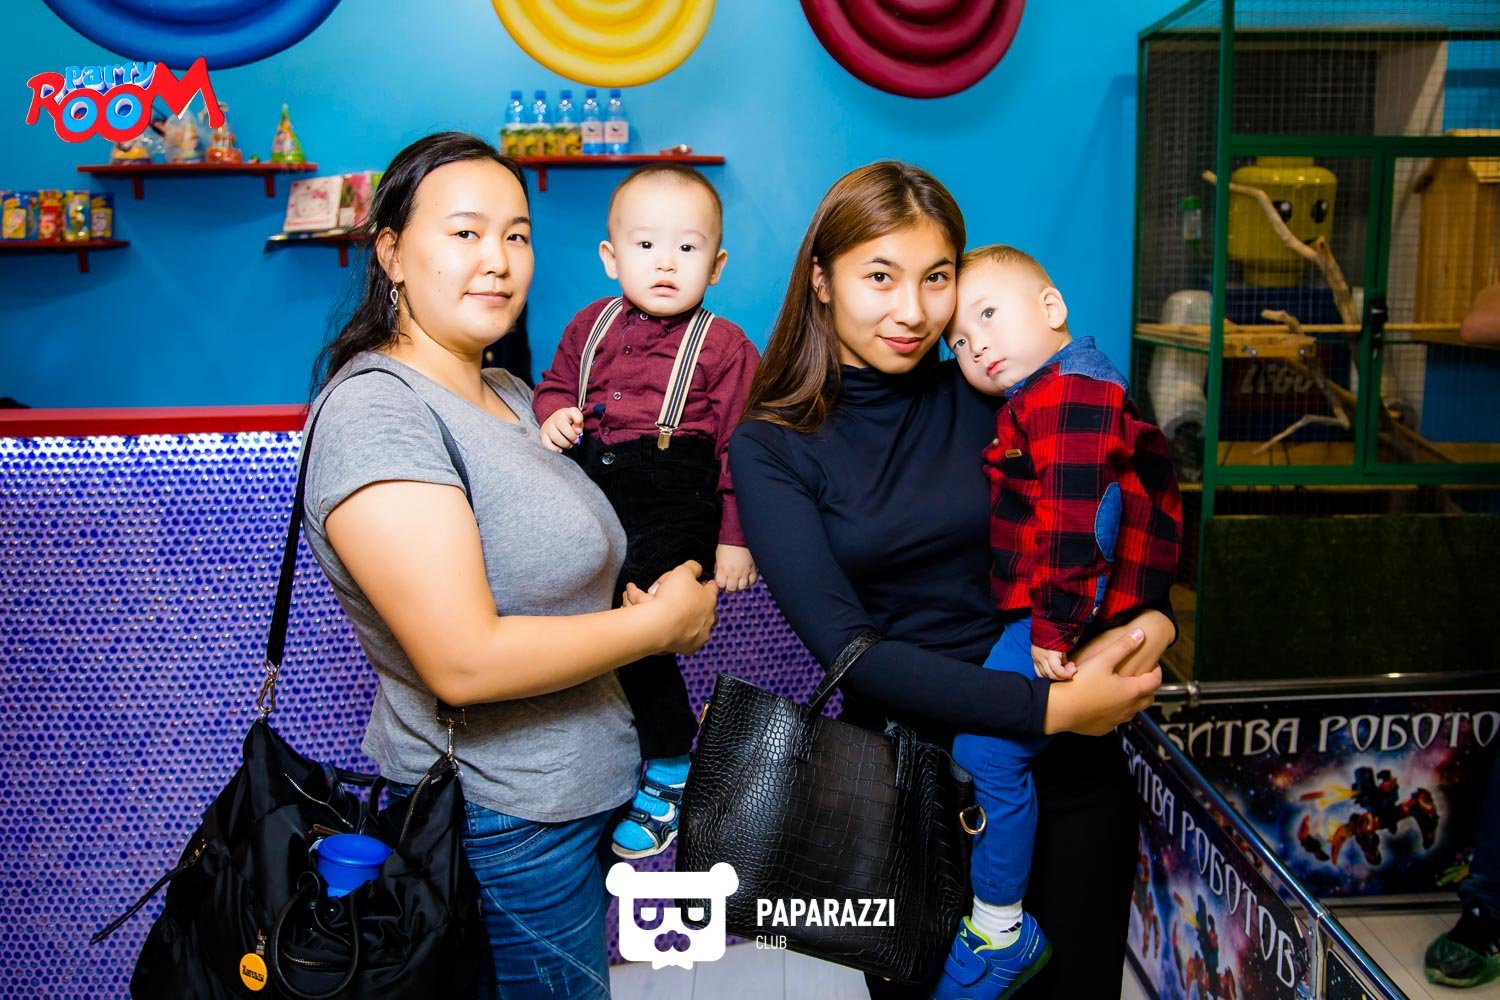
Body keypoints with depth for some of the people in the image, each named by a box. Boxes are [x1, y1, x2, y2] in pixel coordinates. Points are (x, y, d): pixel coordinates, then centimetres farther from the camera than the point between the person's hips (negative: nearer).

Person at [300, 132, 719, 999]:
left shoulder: (512, 396, 7)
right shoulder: (378, 410, -21)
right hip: (501, 824, -8)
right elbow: (465, 661, -28)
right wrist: (663, 621, -17)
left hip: (575, 790, 8)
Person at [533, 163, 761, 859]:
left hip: (674, 513, -5)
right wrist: (553, 413, 0)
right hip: (591, 497, 6)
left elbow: (740, 447, -1)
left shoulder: (723, 346, 0)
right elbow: (556, 381, 25)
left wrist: (735, 538, -4)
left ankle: (670, 768, 7)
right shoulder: (592, 325, 13)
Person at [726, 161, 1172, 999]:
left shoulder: (991, 394, -5)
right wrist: (1050, 706, -23)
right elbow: (848, 646, -17)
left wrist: (1152, 617, -16)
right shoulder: (772, 447, -9)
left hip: (1066, 771, 2)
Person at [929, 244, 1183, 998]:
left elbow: (1070, 520, -24)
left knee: (985, 749, -11)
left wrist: (1056, 626, -25)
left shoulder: (1066, 394, -15)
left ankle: (1001, 934, 3)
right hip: (1039, 614, 11)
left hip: (1066, 617, -11)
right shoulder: (1038, 399, 19)